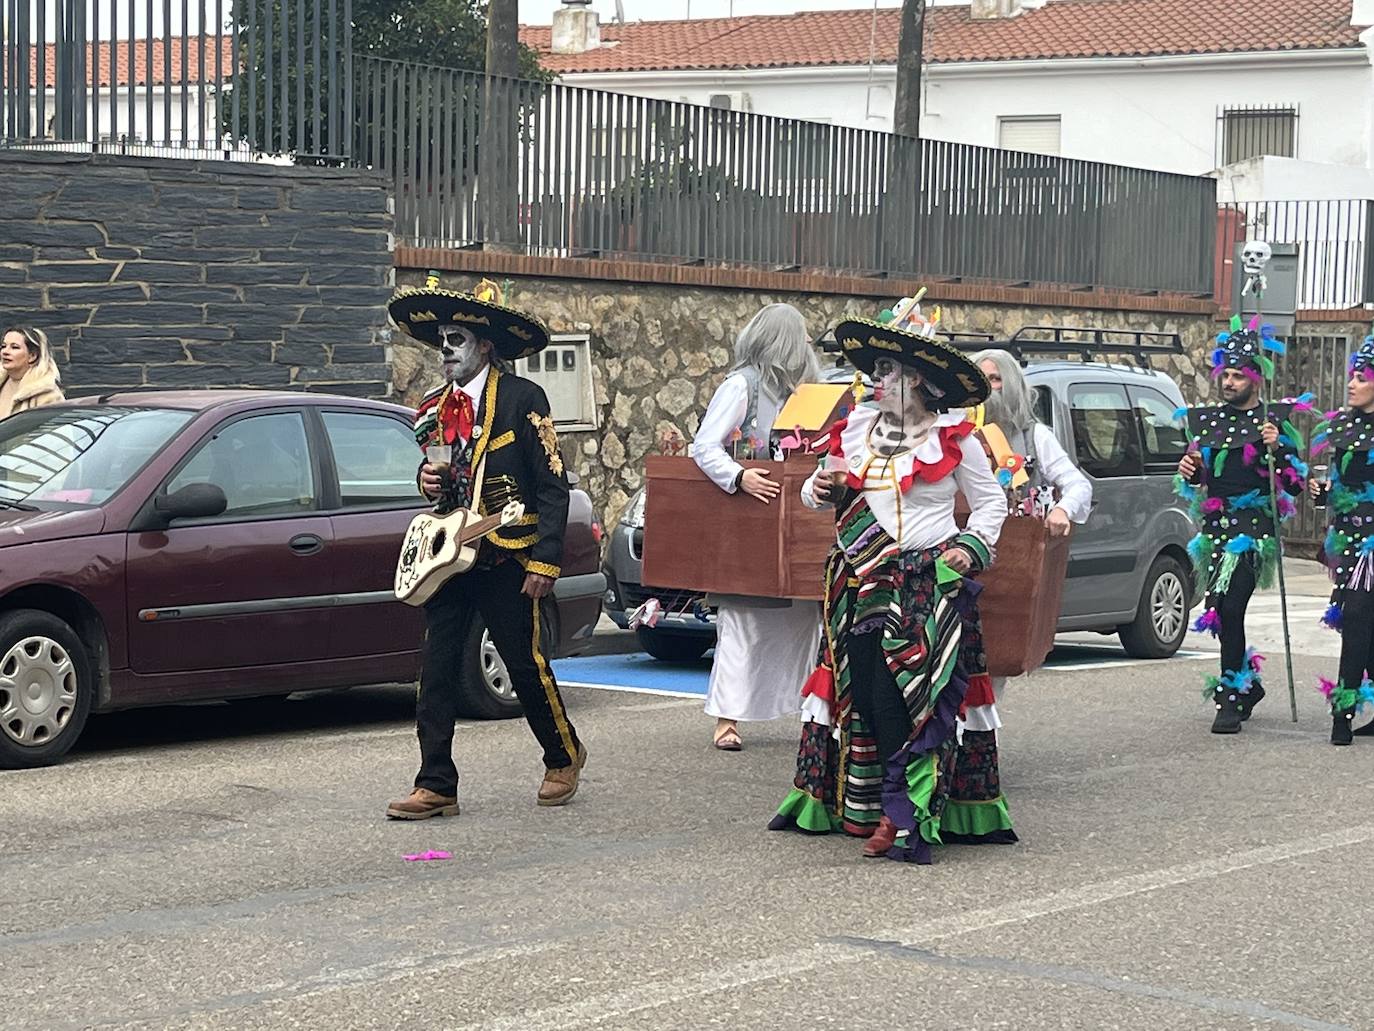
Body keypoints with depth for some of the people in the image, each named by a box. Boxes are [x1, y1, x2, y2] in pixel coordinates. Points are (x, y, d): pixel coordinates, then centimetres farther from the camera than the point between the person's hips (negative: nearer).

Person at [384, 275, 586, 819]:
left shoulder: (523, 398, -5)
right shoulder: (434, 407, 13)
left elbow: (553, 485, -6)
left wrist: (545, 560, -13)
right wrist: (428, 480, 1)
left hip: (507, 562, -5)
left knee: (527, 666, 4)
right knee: (436, 672, -2)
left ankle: (564, 756, 27)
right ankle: (436, 786, 2)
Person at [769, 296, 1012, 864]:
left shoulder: (953, 437, 1)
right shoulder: (856, 427, 12)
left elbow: (992, 503, 8)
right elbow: (821, 488, 24)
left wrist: (971, 546, -8)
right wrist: (822, 489, 1)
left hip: (931, 583, -4)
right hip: (863, 581, 4)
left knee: (917, 687, -12)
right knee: (863, 684, -3)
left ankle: (902, 812, -10)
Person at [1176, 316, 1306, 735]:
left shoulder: (1275, 421, -1)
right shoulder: (1206, 421, 14)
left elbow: (1296, 485, -4)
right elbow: (1192, 487, 21)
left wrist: (1278, 448, -19)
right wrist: (1189, 472, -2)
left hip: (1253, 530, -6)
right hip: (1214, 528, 6)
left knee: (1228, 607, -19)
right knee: (1219, 612, 10)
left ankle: (1232, 699, -15)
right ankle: (1249, 684, 30)